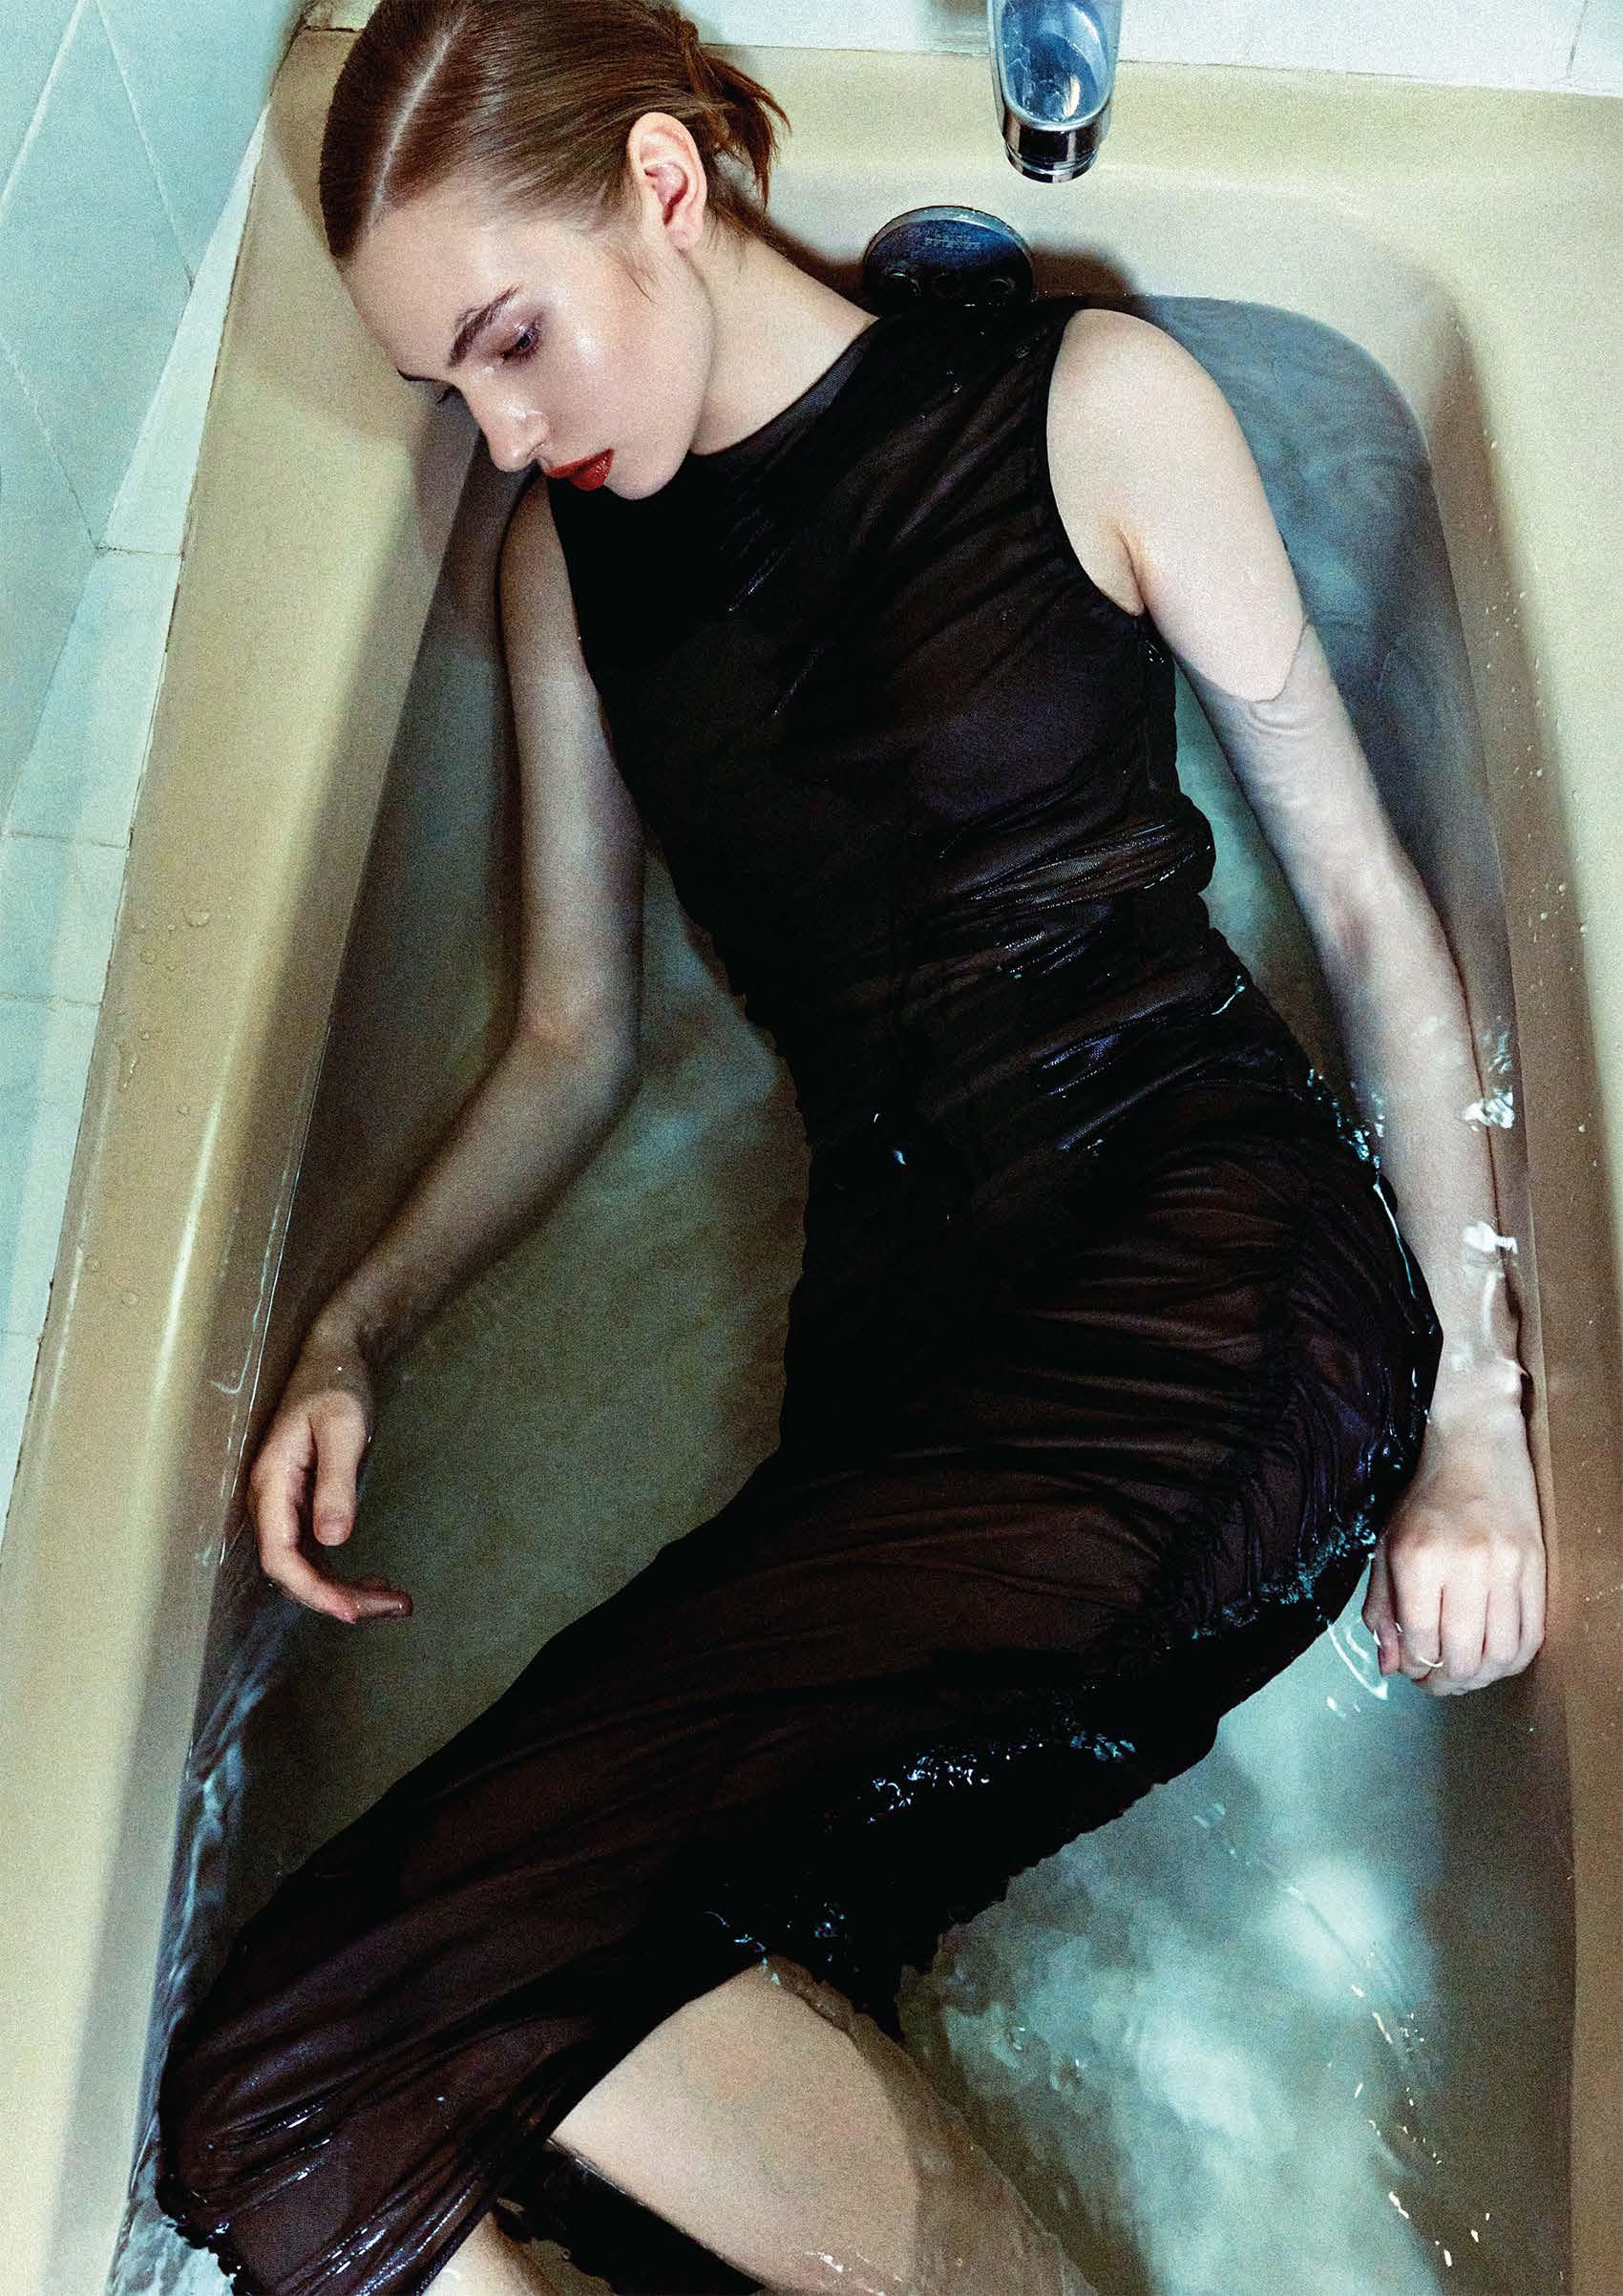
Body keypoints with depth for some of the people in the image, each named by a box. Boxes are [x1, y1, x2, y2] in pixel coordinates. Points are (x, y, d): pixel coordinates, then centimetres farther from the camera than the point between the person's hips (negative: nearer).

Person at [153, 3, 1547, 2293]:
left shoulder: (1092, 404, 4)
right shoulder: (569, 557, 16)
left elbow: (1362, 894, 4)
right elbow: (573, 1037, 20)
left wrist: (1477, 1407, -2)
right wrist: (350, 1337, 3)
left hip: (1210, 1263, -4)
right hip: (902, 1324, 5)